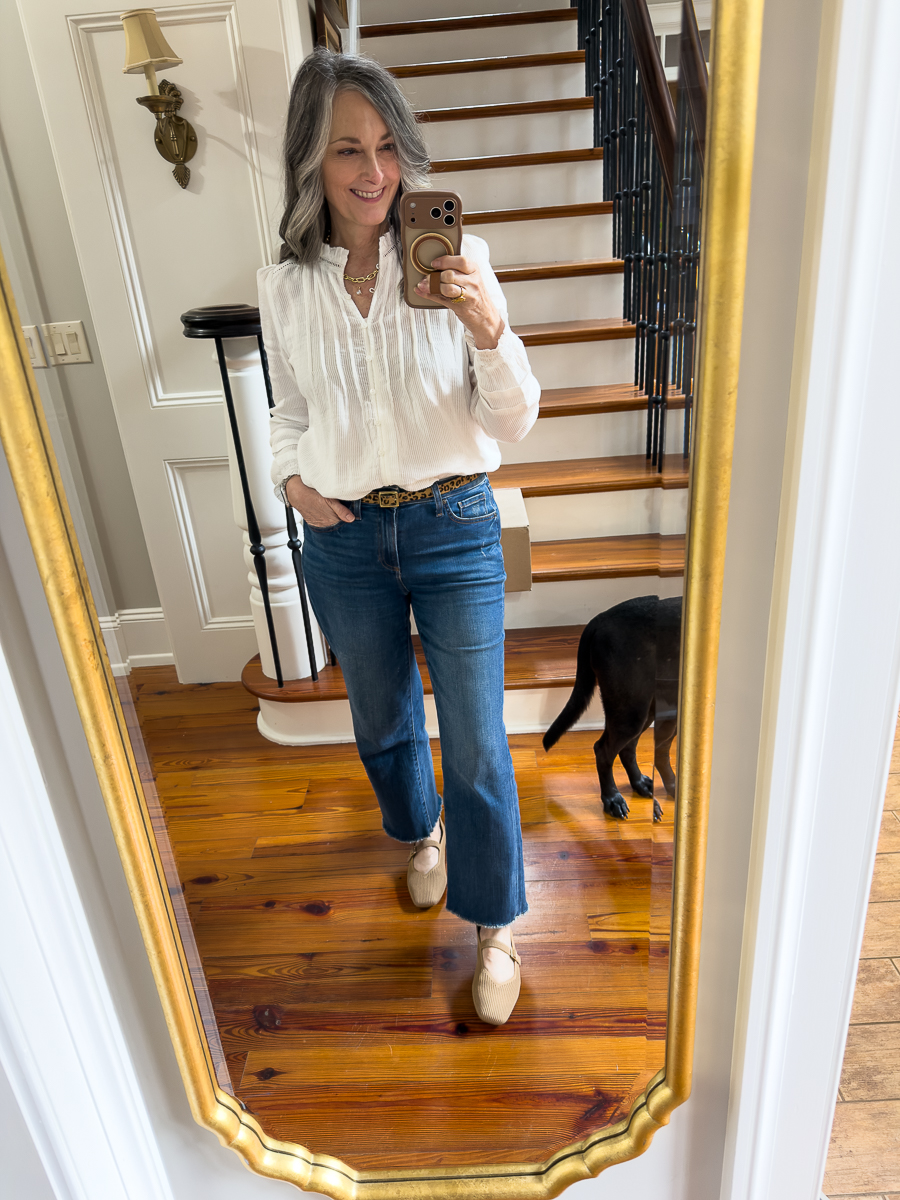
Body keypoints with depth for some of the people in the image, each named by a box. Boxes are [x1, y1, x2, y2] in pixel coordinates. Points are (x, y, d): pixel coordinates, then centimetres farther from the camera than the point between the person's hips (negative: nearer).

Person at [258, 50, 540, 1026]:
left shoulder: (456, 261, -8)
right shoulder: (283, 288, 0)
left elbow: (512, 425, -10)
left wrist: (491, 331, -27)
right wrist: (291, 478, -2)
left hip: (454, 527, -2)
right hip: (343, 540, 3)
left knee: (476, 747, 3)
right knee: (382, 719, 21)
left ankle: (492, 926, 27)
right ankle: (419, 833, 53)